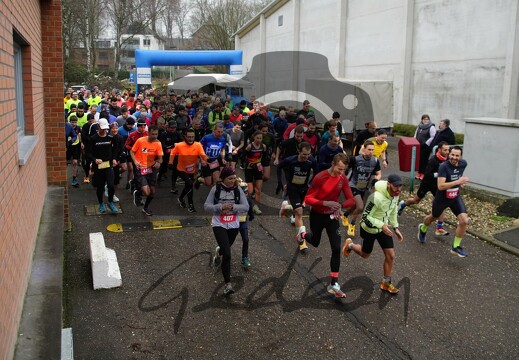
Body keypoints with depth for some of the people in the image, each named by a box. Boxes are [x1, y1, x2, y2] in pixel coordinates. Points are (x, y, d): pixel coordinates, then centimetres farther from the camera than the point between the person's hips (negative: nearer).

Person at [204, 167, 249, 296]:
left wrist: (233, 207, -22)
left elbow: (246, 207, -6)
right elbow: (206, 206, -8)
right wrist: (221, 207, -23)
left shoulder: (238, 189, -4)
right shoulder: (216, 189, -9)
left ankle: (219, 252, 64)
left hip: (234, 226, 4)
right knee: (227, 254, -17)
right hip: (219, 225, -3)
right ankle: (227, 284, -9)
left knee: (225, 249, 25)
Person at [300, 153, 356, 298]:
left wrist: (340, 205, -28)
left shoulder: (343, 179, -9)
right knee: (315, 242, 20)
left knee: (336, 249, -6)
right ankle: (303, 235, 58)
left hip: (332, 216, 3)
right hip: (317, 216, -3)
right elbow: (307, 199, -21)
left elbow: (351, 200, -7)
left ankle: (334, 284, 2)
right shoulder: (320, 178, -24)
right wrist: (325, 203, -36)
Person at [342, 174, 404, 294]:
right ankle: (350, 245, 49)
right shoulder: (377, 198, -36)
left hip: (384, 228, 6)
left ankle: (386, 283, 22)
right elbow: (365, 216, -28)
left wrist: (395, 228, 4)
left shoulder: (395, 195, -11)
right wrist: (381, 225, -37)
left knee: (390, 256, 2)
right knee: (365, 254, 17)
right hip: (369, 229, -6)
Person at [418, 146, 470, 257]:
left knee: (464, 221, -13)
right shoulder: (444, 166, -28)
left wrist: (461, 182, 4)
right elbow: (440, 186, -36)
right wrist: (457, 181, -40)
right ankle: (422, 229, 58)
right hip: (442, 198, -4)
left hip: (456, 198, 4)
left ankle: (456, 247, 5)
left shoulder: (463, 164, -9)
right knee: (433, 217, 22)